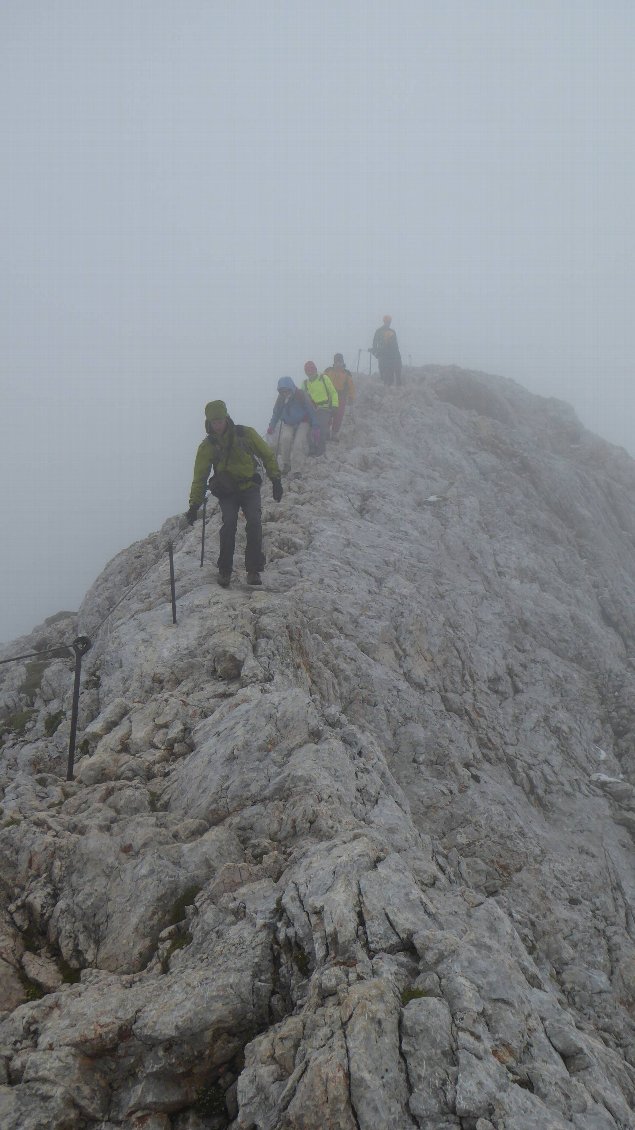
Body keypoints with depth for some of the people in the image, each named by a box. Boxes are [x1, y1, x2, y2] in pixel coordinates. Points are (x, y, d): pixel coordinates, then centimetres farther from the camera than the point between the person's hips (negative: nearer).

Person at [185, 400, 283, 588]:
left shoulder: (246, 434, -3)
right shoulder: (207, 446, 0)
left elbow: (267, 455, 7)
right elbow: (199, 477, 4)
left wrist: (276, 480, 1)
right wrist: (194, 505, -2)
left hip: (249, 487, 0)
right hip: (227, 492, 0)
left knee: (254, 522, -22)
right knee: (229, 524, -23)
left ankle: (253, 569, -16)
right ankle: (224, 570, -8)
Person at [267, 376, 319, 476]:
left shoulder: (302, 395, -21)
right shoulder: (281, 398, -10)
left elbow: (312, 412, -14)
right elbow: (276, 413, 2)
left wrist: (314, 428, -15)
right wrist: (272, 426, -10)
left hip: (302, 423, -3)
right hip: (287, 423, 3)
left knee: (298, 444, -21)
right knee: (285, 438, -25)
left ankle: (296, 470, -13)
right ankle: (286, 464, -8)